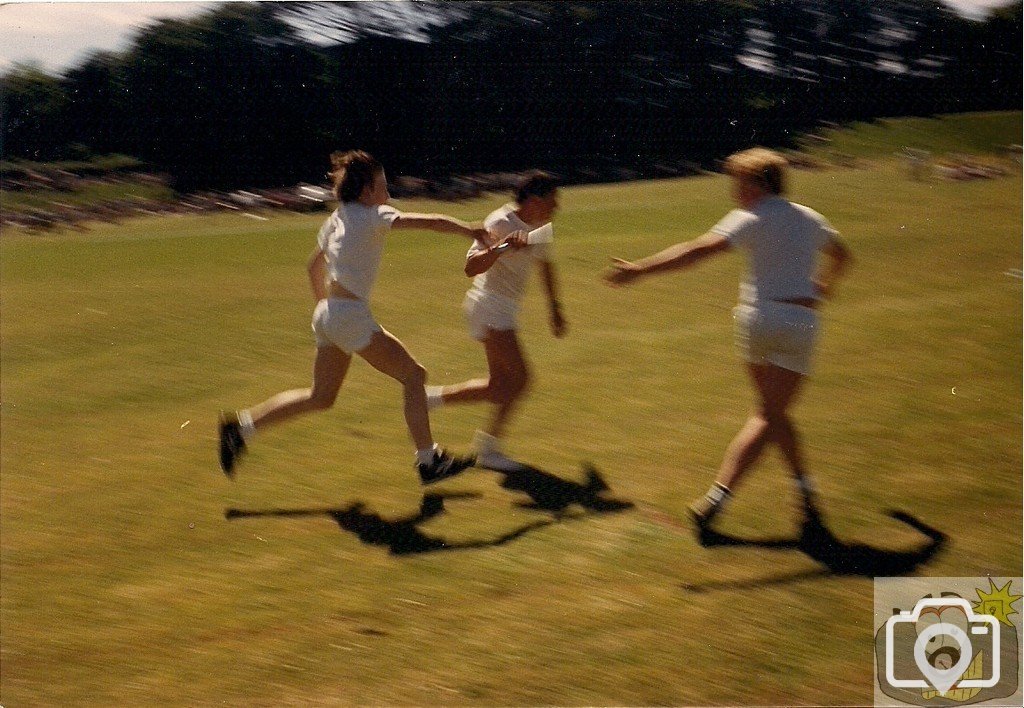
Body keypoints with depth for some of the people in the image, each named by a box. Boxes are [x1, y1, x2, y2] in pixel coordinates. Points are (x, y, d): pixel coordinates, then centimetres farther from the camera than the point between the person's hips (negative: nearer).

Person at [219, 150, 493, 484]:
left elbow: (315, 266, 26)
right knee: (413, 375, 0)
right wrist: (472, 230, -6)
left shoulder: (336, 220, 15)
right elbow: (432, 222, -14)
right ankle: (428, 462, 3)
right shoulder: (373, 217, -10)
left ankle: (241, 426, 13)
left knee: (320, 397, 16)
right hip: (351, 315, -9)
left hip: (327, 315, 9)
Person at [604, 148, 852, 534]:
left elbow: (698, 251, -15)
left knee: (770, 412, 15)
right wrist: (821, 288, 51)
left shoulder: (752, 219, -3)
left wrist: (640, 269, -18)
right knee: (770, 415, -1)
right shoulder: (810, 219, 13)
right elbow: (840, 254, 32)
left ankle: (804, 485, 17)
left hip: (758, 317, -2)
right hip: (801, 322, 3)